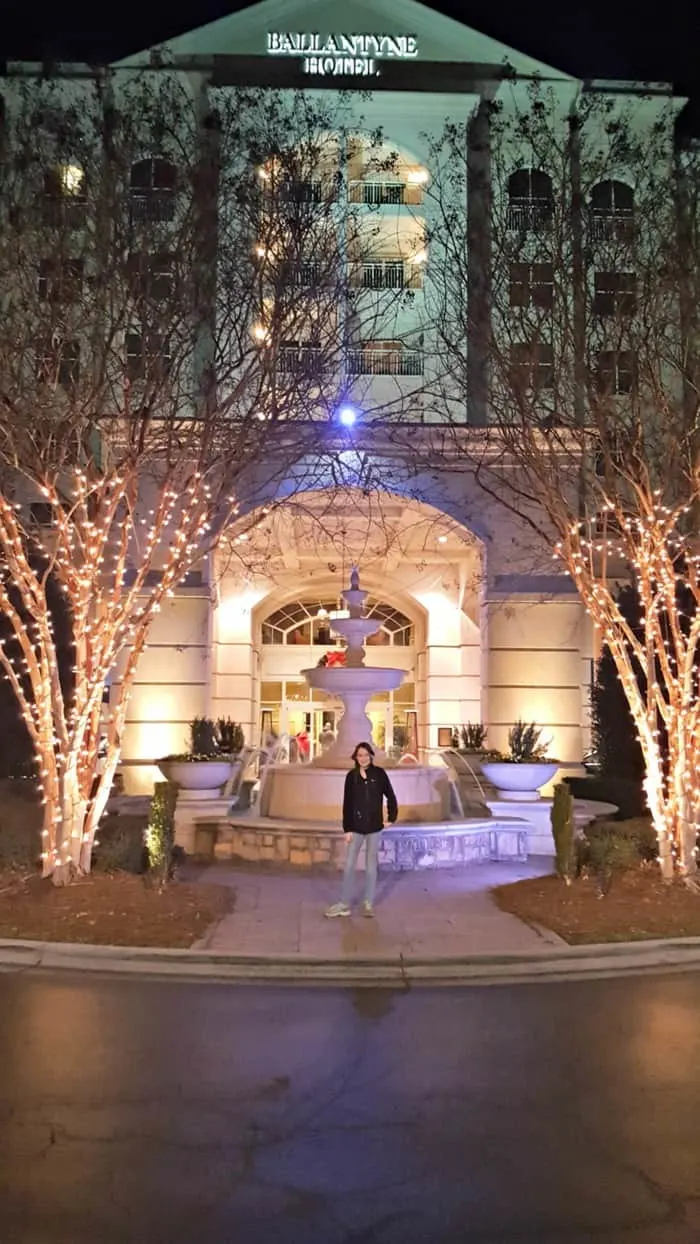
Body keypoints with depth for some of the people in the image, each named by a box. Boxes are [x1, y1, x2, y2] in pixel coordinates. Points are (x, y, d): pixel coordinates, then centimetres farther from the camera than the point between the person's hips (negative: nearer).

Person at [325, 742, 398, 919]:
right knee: (349, 865, 2)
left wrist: (392, 816, -1)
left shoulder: (379, 774, -4)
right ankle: (344, 904, 8)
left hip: (374, 826, -1)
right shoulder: (351, 776, -1)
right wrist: (347, 828, -5)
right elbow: (347, 804, -1)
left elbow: (390, 796, 5)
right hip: (356, 827, 1)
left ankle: (369, 904, 16)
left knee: (371, 865, 8)